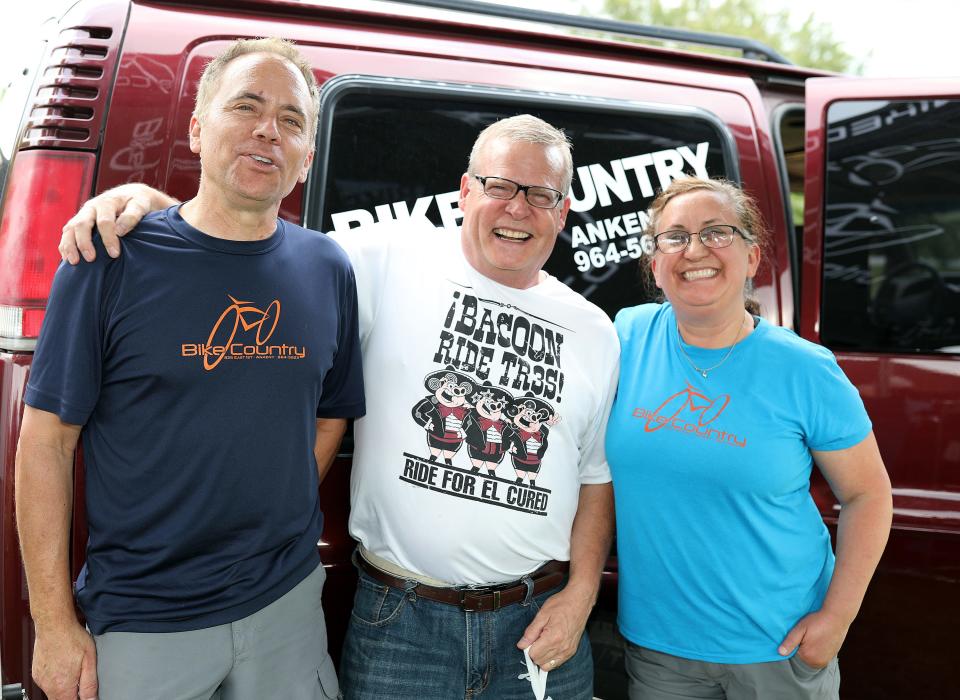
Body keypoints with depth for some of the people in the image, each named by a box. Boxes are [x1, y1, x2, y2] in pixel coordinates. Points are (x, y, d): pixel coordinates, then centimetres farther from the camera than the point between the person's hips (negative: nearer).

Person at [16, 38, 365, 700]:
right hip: (141, 621, -3)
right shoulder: (111, 261, -10)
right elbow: (46, 444, -8)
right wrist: (55, 624, -8)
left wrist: (282, 523, 2)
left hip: (288, 601, 3)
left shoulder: (328, 270, 0)